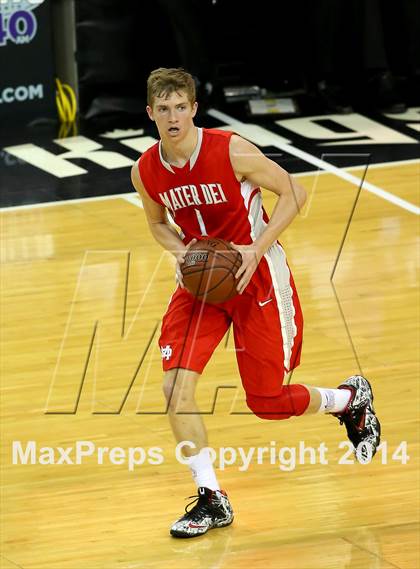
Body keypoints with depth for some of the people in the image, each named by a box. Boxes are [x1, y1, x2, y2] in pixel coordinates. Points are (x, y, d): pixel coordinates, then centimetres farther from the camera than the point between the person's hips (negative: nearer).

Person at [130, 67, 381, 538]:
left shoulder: (231, 151, -22)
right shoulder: (145, 172, -8)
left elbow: (293, 194, -13)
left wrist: (256, 250, -22)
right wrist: (182, 253, -10)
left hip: (256, 275, -4)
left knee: (267, 402, 1)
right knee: (176, 385, -15)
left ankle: (350, 398, 33)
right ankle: (211, 499, -2)